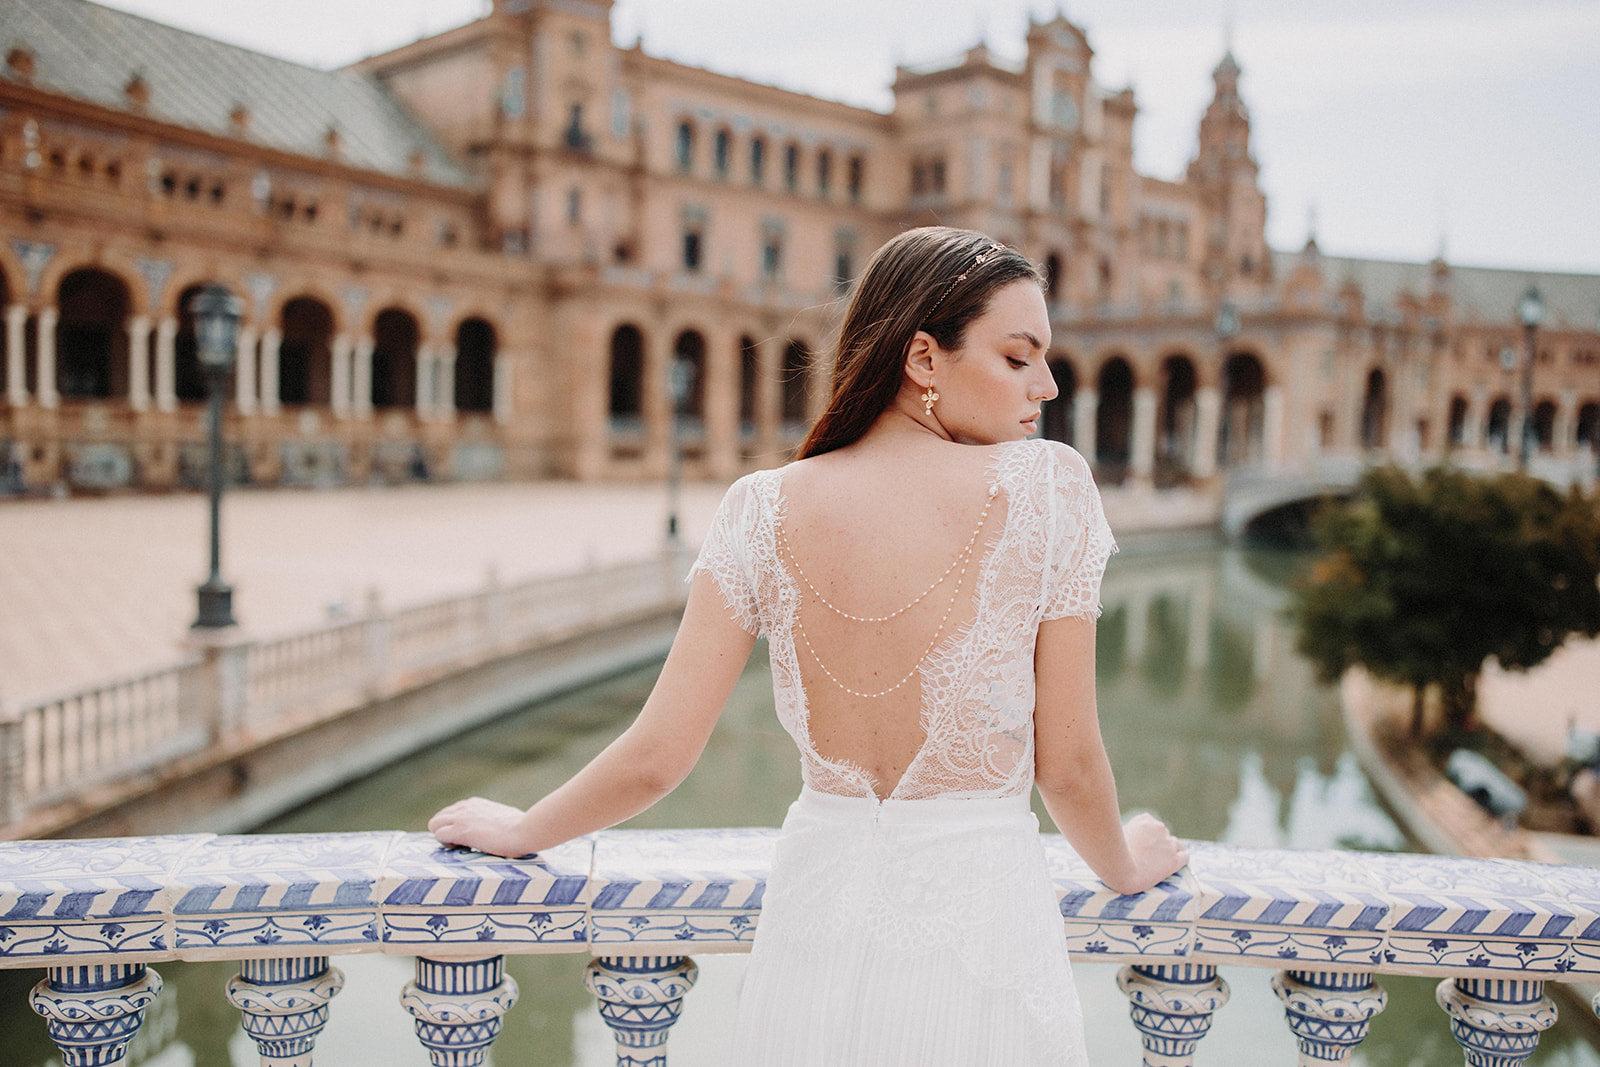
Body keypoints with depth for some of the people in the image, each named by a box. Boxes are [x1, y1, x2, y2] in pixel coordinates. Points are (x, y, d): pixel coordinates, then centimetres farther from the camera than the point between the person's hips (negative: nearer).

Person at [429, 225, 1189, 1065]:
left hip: (816, 939, 2)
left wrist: (520, 830, 13)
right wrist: (1126, 865, 13)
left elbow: (654, 760, -6)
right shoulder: (1046, 485, -14)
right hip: (983, 926, -2)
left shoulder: (765, 512, -8)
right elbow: (1069, 763, -8)